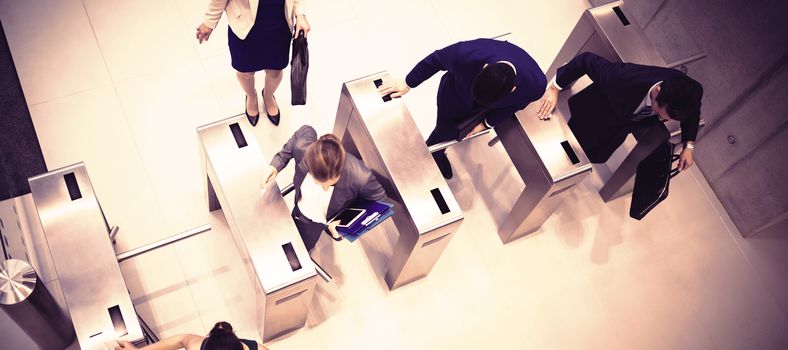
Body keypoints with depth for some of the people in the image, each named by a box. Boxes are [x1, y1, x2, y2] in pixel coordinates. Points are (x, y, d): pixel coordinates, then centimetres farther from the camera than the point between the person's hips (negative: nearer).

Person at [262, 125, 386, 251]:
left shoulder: (359, 176, -44)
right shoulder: (302, 147, -37)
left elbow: (379, 200, -21)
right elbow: (307, 131, -11)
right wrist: (276, 164, -15)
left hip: (333, 225, -3)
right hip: (300, 212, 3)